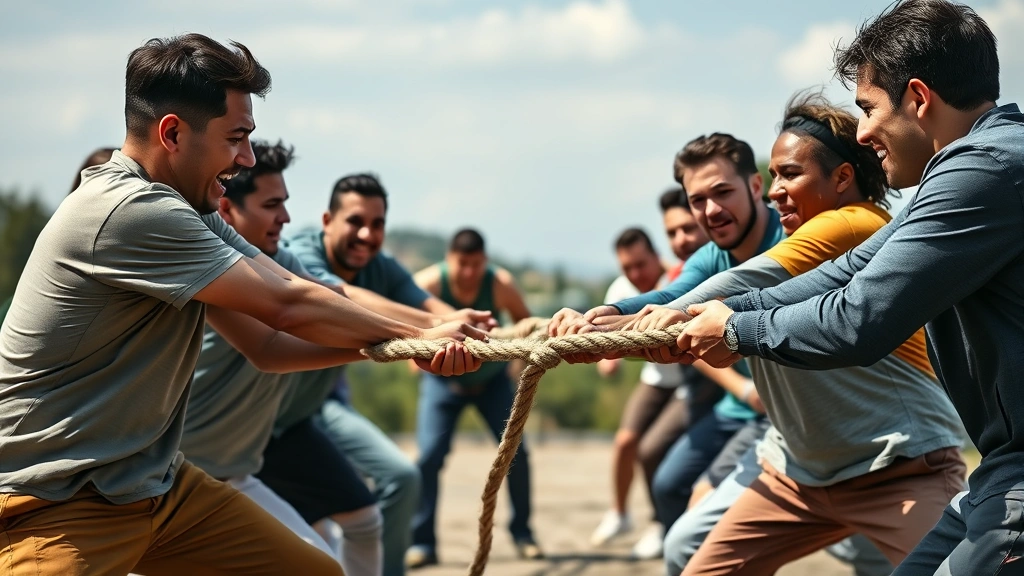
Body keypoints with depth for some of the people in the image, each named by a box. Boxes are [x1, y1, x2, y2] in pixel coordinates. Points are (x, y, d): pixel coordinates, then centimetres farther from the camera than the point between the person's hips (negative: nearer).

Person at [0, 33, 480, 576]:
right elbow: (288, 306, -17)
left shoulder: (192, 217, 9)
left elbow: (269, 339, 3)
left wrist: (426, 337, -8)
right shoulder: (129, 210, -22)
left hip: (156, 484, 9)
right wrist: (418, 336, -5)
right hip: (58, 504, -9)